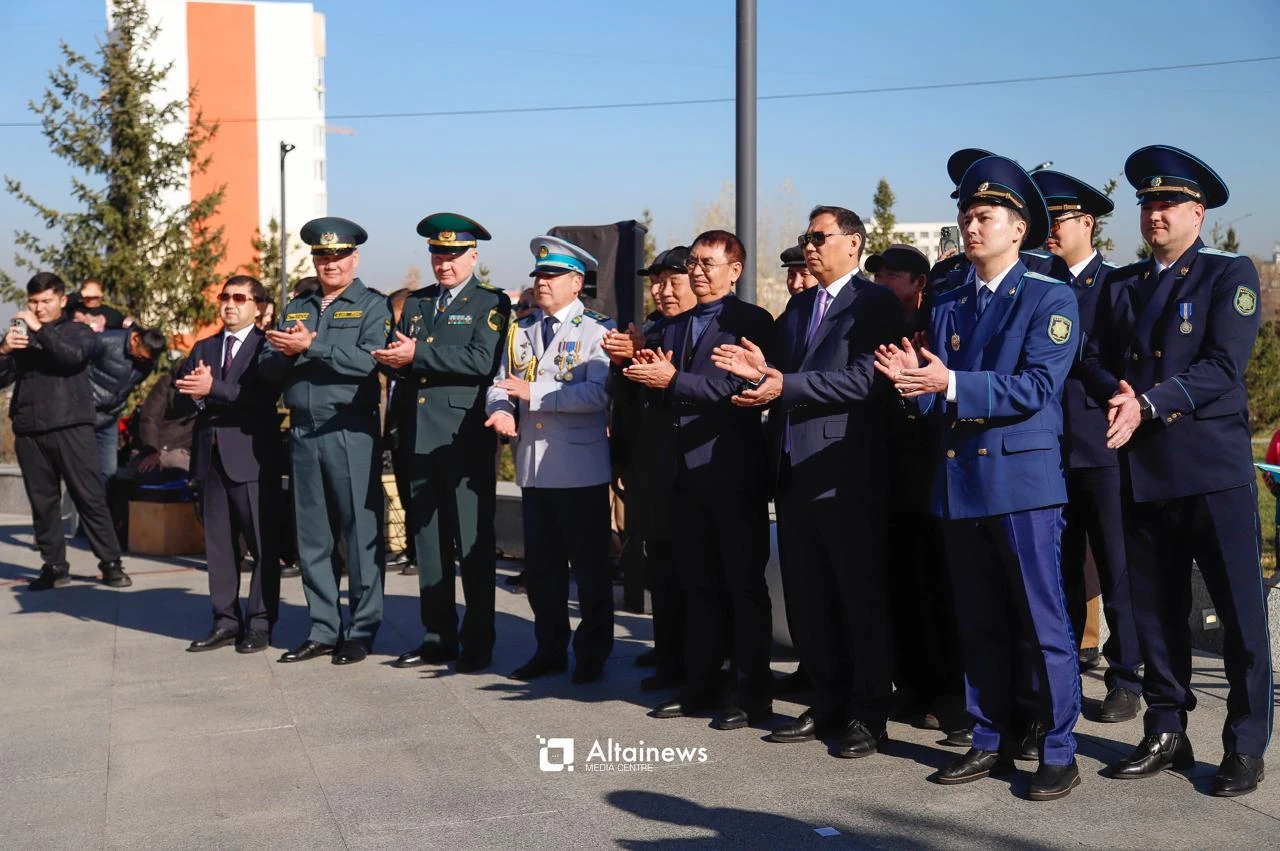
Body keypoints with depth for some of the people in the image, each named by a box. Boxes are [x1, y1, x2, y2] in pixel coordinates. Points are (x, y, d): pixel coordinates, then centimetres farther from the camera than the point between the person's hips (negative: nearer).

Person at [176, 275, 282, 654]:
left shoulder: (267, 346, -1)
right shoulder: (204, 348, 18)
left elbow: (263, 395, -16)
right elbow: (181, 393, 10)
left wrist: (213, 389, -19)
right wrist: (194, 392, -11)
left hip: (252, 458, -6)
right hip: (212, 456, 6)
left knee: (263, 544, -2)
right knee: (218, 544, 9)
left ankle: (259, 623, 5)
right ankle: (226, 620, 16)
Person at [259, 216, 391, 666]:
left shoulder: (372, 306, 1)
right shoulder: (295, 308, 17)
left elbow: (370, 361, -16)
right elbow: (268, 367, 9)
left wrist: (311, 347, -18)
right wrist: (288, 352, -12)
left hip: (352, 433, -5)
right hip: (303, 434, 5)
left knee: (360, 534, -2)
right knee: (312, 537, 9)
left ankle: (361, 631, 6)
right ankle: (323, 630, 17)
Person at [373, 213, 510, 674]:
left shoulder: (491, 303, 0)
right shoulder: (415, 303, 19)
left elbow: (481, 361, -15)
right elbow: (397, 358, 15)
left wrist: (418, 354, -16)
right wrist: (395, 360, -9)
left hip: (466, 439, -6)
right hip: (418, 437, 6)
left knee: (473, 541, -2)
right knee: (428, 539, 9)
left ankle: (478, 642, 5)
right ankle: (437, 637, 18)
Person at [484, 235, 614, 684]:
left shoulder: (596, 330, -5)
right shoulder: (520, 331, 16)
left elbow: (598, 393, -18)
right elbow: (501, 385, 13)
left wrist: (533, 391, -19)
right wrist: (502, 409, -10)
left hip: (581, 470, -6)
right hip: (535, 469, 6)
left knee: (590, 568, 3)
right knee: (541, 567, 12)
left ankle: (592, 655, 13)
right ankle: (550, 650, 24)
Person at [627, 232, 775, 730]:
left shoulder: (752, 322, -6)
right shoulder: (673, 327, 16)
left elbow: (738, 385, -19)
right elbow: (664, 394, 15)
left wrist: (674, 380, -21)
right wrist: (650, 373, -6)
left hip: (733, 472, -7)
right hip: (685, 473, 7)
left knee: (745, 585, 1)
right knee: (698, 584, 14)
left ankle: (752, 693, 7)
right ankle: (701, 684, 22)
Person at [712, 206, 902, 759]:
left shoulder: (873, 303, -6)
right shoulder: (798, 306, 18)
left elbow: (862, 379, -19)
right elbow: (784, 378, 17)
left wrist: (783, 384, -21)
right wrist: (759, 373, -5)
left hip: (846, 477, -8)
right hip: (794, 473, 8)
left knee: (862, 600, 1)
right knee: (806, 601, 13)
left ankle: (868, 715, 10)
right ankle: (827, 706, 25)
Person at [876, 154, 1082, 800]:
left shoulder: (1050, 300, -3)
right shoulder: (946, 308, 15)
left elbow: (1037, 387, -15)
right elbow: (935, 399, 12)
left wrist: (951, 384, -22)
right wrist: (913, 383, -10)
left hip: (1023, 480, -6)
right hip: (958, 482, 6)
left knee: (1044, 623, -2)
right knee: (978, 625, 12)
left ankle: (1059, 752, 7)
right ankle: (991, 742, 22)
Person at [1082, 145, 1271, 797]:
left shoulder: (1230, 275, 0)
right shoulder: (1121, 286, 16)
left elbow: (1222, 367, -12)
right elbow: (1095, 361, 9)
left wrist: (1149, 404, -20)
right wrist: (1118, 395, -13)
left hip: (1213, 465, -5)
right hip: (1141, 468, 5)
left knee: (1240, 608, -2)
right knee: (1155, 607, 10)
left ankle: (1245, 746, 8)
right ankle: (1166, 733, 22)